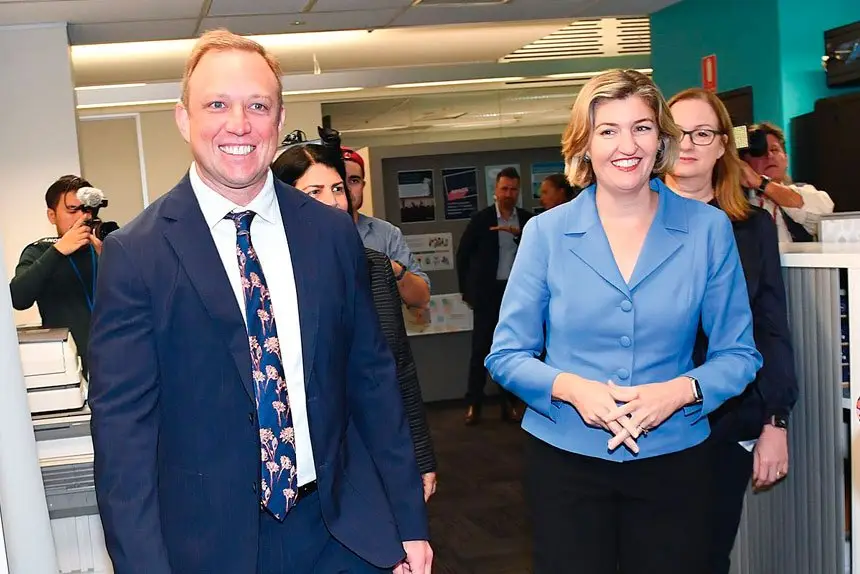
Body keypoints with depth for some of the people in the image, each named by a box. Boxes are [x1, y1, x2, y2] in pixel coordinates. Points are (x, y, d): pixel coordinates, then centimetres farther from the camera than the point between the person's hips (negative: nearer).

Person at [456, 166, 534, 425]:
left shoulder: (527, 220, 3)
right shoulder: (481, 219, -3)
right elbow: (463, 254, 2)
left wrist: (518, 233, -21)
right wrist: (467, 290, 2)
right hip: (488, 292, -2)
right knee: (481, 348, -2)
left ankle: (509, 403, 13)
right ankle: (474, 404, 3)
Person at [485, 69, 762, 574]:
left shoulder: (708, 229, -2)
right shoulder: (546, 233, -3)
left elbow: (737, 353, 2)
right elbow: (507, 355, 0)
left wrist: (680, 390, -17)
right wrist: (571, 387, -18)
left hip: (673, 462, 1)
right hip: (565, 461, 0)